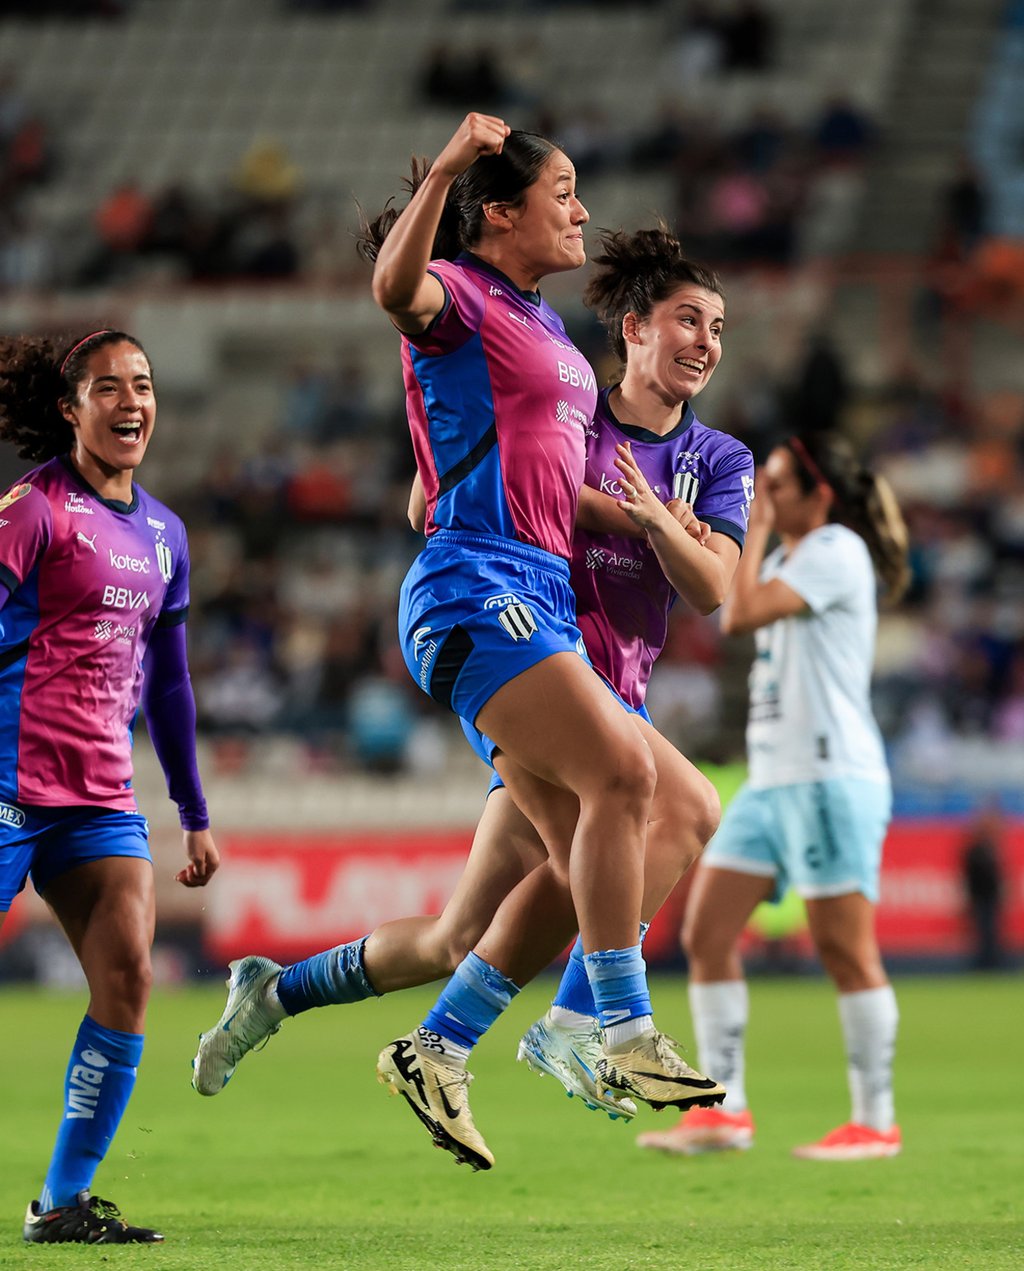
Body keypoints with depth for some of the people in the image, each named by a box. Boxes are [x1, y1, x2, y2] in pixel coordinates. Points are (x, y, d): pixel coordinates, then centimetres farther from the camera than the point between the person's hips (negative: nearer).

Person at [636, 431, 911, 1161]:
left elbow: (740, 614, -18)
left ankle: (876, 1123, -2)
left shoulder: (837, 551, -9)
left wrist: (755, 530, -6)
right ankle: (725, 1113, 2)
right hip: (772, 779, 9)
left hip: (830, 778, -9)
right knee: (707, 936, 1)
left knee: (846, 951, -7)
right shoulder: (785, 560, 19)